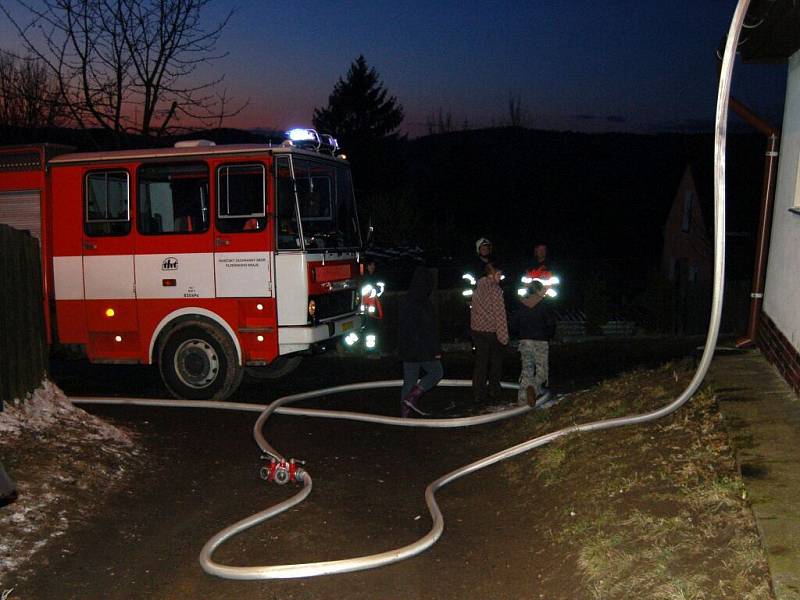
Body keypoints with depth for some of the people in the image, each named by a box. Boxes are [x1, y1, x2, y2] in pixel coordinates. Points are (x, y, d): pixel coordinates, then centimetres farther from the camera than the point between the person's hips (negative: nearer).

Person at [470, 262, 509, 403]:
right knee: (496, 361, 13)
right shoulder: (495, 288, -12)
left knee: (480, 361, 8)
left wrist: (473, 328, 14)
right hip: (492, 331, -5)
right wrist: (503, 335, -14)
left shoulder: (478, 288, 9)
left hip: (477, 329, 5)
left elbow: (473, 311, 11)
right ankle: (494, 390, 19)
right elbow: (500, 313, -16)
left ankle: (479, 393, 7)